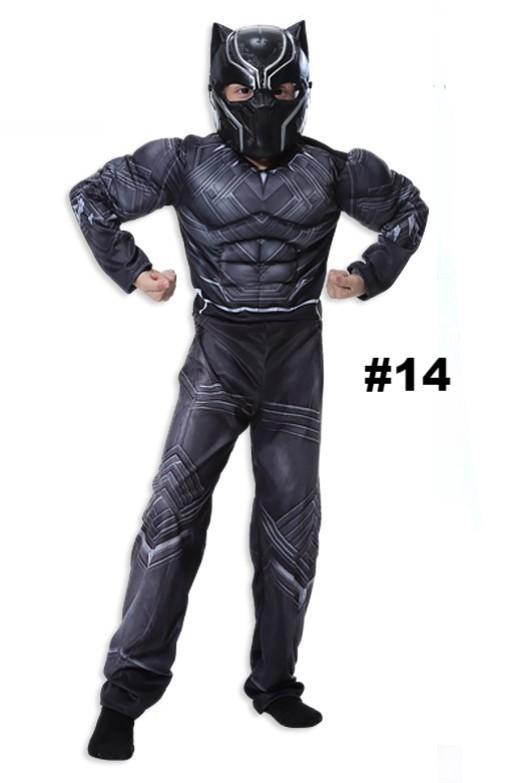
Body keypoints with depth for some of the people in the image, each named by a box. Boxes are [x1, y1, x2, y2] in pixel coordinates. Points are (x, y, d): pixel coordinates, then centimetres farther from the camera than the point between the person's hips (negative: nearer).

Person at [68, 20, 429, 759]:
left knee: (291, 521, 6)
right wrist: (133, 272, 1)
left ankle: (275, 680, 23)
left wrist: (371, 275, 8)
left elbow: (407, 206, 17)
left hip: (296, 361, 2)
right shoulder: (186, 162, -5)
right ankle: (129, 686, -11)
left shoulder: (330, 168, 0)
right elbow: (91, 196, 7)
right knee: (175, 502, -18)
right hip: (219, 353, -2)